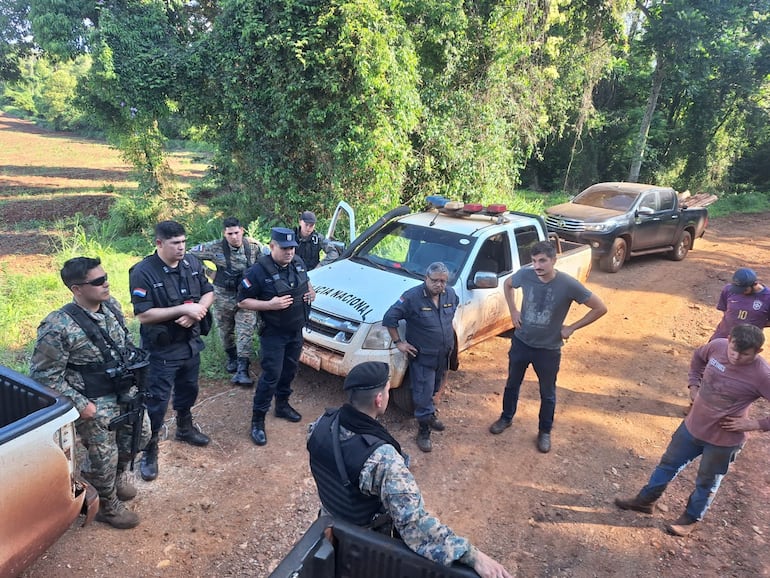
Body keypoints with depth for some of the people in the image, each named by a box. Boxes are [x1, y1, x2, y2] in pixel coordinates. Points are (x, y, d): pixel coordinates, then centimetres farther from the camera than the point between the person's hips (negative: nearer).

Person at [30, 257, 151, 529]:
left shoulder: (112, 305, -6)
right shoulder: (58, 327, -27)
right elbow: (43, 374, -19)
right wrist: (80, 404, -19)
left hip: (126, 391, 7)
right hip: (96, 403, -6)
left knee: (140, 434, 22)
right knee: (105, 456, 9)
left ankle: (119, 473, 52)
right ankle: (108, 506, 36)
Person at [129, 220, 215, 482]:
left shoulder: (192, 263, -4)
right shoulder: (143, 272, -21)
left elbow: (208, 293, 3)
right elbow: (143, 315, -24)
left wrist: (196, 311, -18)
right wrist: (183, 309, -29)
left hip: (191, 343, 6)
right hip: (162, 349, -6)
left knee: (188, 390, 24)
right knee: (156, 400, 4)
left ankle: (185, 428, 48)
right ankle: (149, 449, 21)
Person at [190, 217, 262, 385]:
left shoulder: (254, 247, -5)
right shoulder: (216, 248, -12)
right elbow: (191, 254, -4)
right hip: (224, 297, 0)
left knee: (246, 332, -8)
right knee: (225, 331, 15)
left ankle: (242, 370, -5)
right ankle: (232, 358, 40)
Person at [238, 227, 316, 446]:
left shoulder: (298, 263, 0)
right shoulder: (259, 270, -21)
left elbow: (306, 281, 21)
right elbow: (242, 301, -17)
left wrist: (311, 291, -2)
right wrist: (269, 305, -29)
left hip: (296, 331, 7)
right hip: (273, 333, -7)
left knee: (290, 370, 18)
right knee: (271, 375, -5)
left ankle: (282, 405, 39)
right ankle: (257, 420, 9)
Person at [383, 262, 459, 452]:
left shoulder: (450, 294, -4)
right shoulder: (413, 297, -23)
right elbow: (389, 318, -19)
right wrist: (398, 342, -16)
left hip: (444, 355, 6)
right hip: (422, 357, -6)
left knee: (434, 389, 24)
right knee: (423, 394, 0)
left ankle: (429, 413, 46)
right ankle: (424, 431, 15)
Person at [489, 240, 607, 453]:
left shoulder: (568, 285, -24)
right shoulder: (525, 274, -16)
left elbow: (600, 308, -14)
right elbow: (508, 284, 8)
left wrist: (572, 327, -12)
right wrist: (513, 312, 0)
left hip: (549, 349, -2)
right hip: (521, 342, 2)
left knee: (547, 393, 16)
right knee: (512, 384, 21)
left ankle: (544, 432, 38)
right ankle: (506, 418, 45)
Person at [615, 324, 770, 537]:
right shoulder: (717, 346, -15)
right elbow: (698, 356, 10)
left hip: (723, 440, -5)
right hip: (692, 426, 5)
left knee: (707, 483, 18)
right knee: (668, 464, 21)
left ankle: (691, 518, 42)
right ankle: (645, 500, 40)